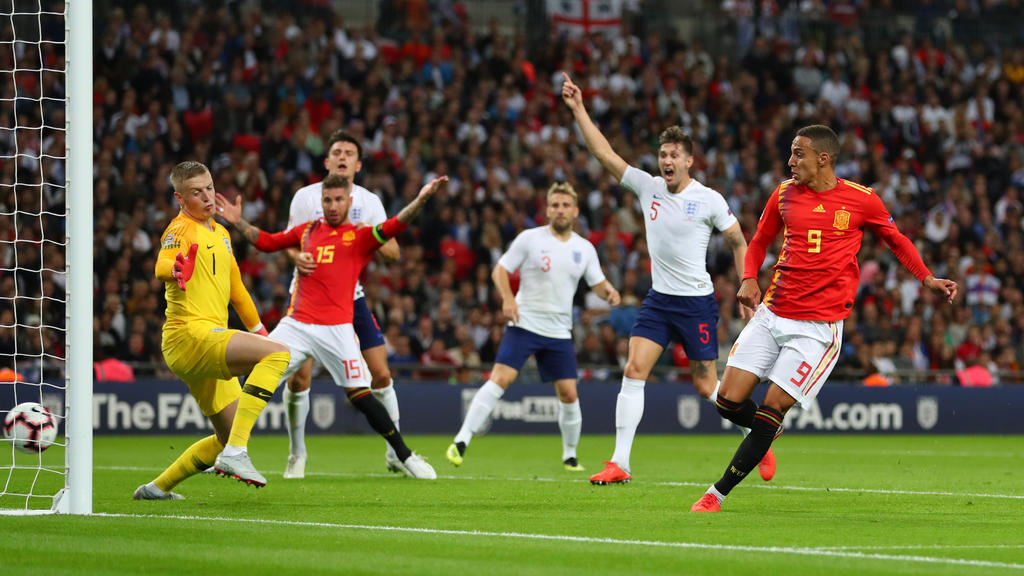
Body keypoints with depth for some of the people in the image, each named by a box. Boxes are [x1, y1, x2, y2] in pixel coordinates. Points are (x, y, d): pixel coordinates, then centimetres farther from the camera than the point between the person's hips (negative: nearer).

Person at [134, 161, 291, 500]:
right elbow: (162, 265, -30)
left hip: (209, 347, 9)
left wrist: (258, 331, 38)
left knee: (229, 438, 12)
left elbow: (236, 289, 35)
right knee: (277, 354, -26)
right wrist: (175, 268, -53)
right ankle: (235, 453, -31)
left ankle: (158, 487, 22)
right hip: (190, 335, -9)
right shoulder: (182, 229, -7)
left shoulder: (220, 233, 21)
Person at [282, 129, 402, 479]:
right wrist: (297, 257, -23)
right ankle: (297, 454, 9)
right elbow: (290, 240, 0)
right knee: (298, 377, -9)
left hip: (351, 296, 2)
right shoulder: (305, 197, -3)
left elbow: (393, 252, 0)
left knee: (381, 374, -4)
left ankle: (395, 453, 11)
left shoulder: (369, 201, 3)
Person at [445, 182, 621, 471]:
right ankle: (461, 442, -18)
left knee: (569, 394, -1)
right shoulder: (530, 239, -3)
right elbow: (500, 270, -1)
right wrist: (507, 298, -19)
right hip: (524, 324, -4)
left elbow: (597, 283, 15)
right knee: (500, 379, -18)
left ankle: (570, 455, 19)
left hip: (559, 332, 4)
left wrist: (609, 291, -9)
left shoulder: (584, 248, 7)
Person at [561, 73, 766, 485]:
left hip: (697, 302, -4)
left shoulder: (708, 200, -8)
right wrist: (578, 109, -6)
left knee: (707, 387, 0)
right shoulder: (649, 188, 2)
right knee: (633, 370, -11)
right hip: (658, 300, 4)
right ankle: (619, 463, -11)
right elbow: (604, 153, 0)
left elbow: (738, 243, 1)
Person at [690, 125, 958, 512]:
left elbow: (895, 240, 15)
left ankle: (717, 494, 1)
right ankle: (768, 434, 30)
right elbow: (760, 242, 19)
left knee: (770, 412, -9)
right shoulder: (785, 194, 6)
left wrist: (928, 279, 6)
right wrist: (749, 278, 0)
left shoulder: (861, 200, -2)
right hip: (772, 315, 4)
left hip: (819, 326, -4)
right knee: (729, 402, -4)